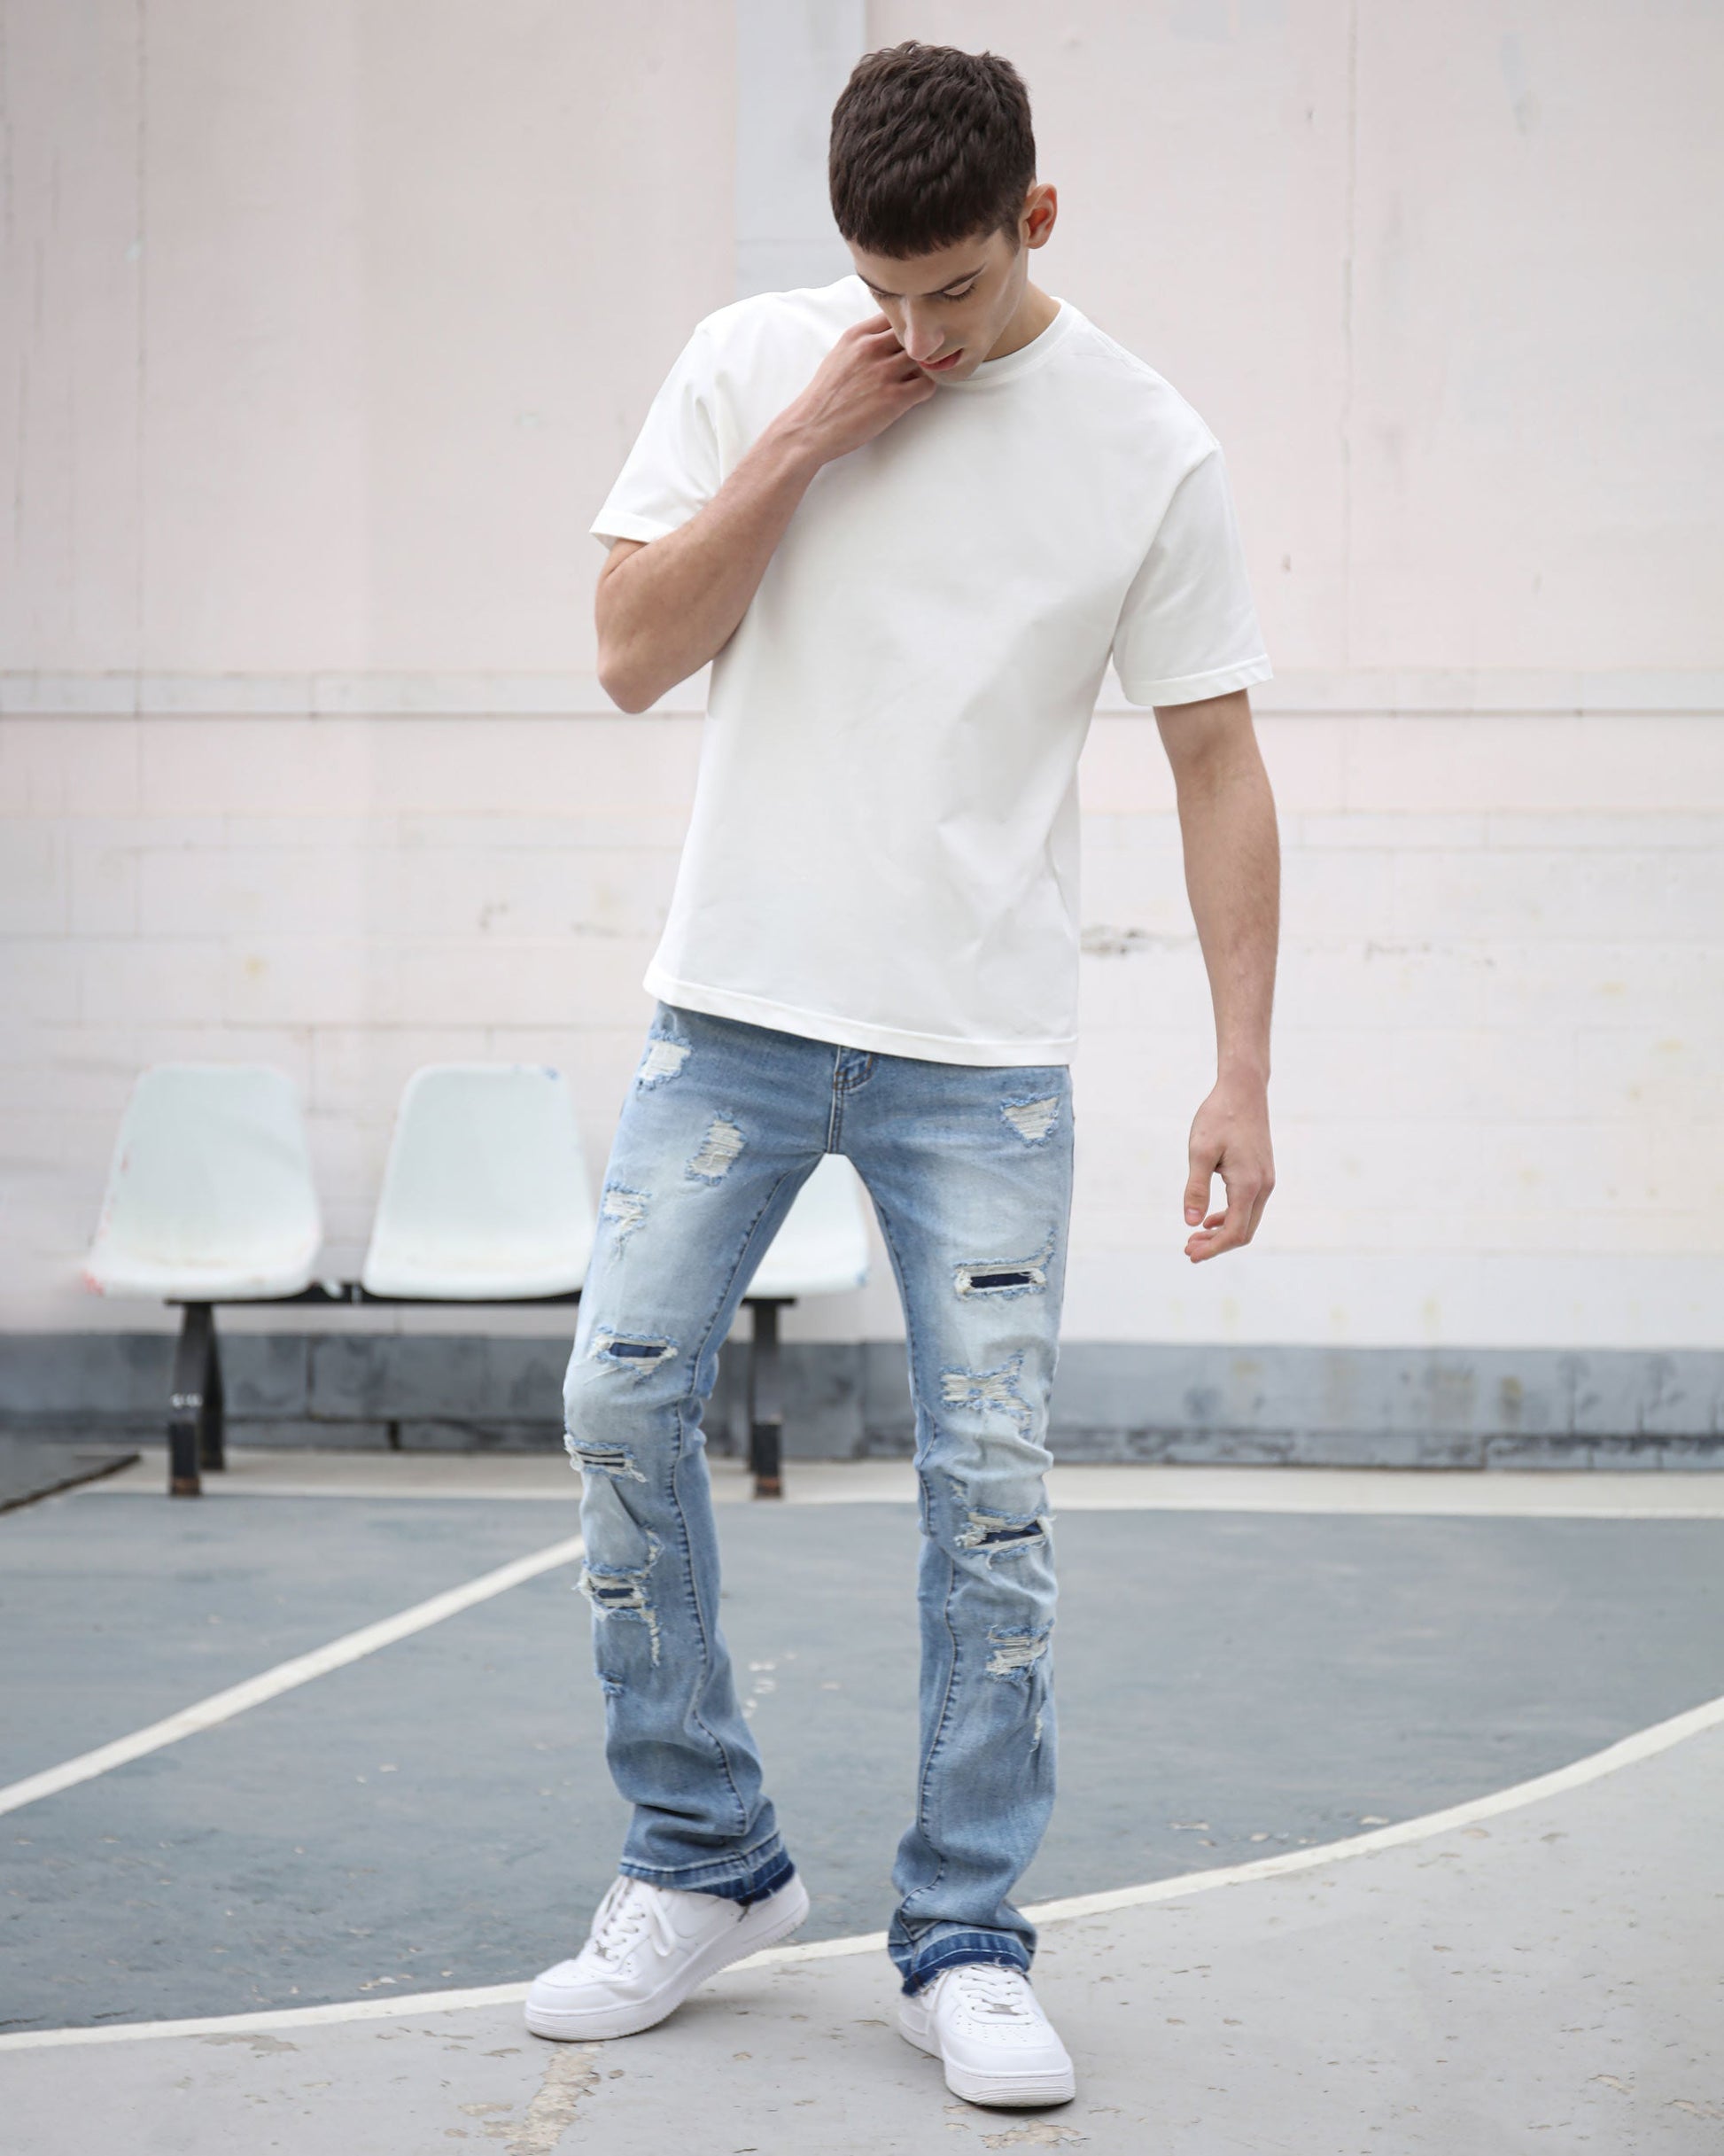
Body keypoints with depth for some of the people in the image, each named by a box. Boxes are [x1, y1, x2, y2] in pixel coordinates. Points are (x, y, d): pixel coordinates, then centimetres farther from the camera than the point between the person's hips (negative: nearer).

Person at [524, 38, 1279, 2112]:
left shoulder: (1148, 446, -2)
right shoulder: (749, 363, 3)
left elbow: (1217, 766, 1)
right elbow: (633, 654, -1)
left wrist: (1242, 1072, -3)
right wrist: (800, 442, -11)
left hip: (985, 1055, -2)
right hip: (735, 1005, 2)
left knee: (989, 1481, -4)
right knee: (623, 1400, -3)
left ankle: (965, 1944, 9)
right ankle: (705, 1864, 15)